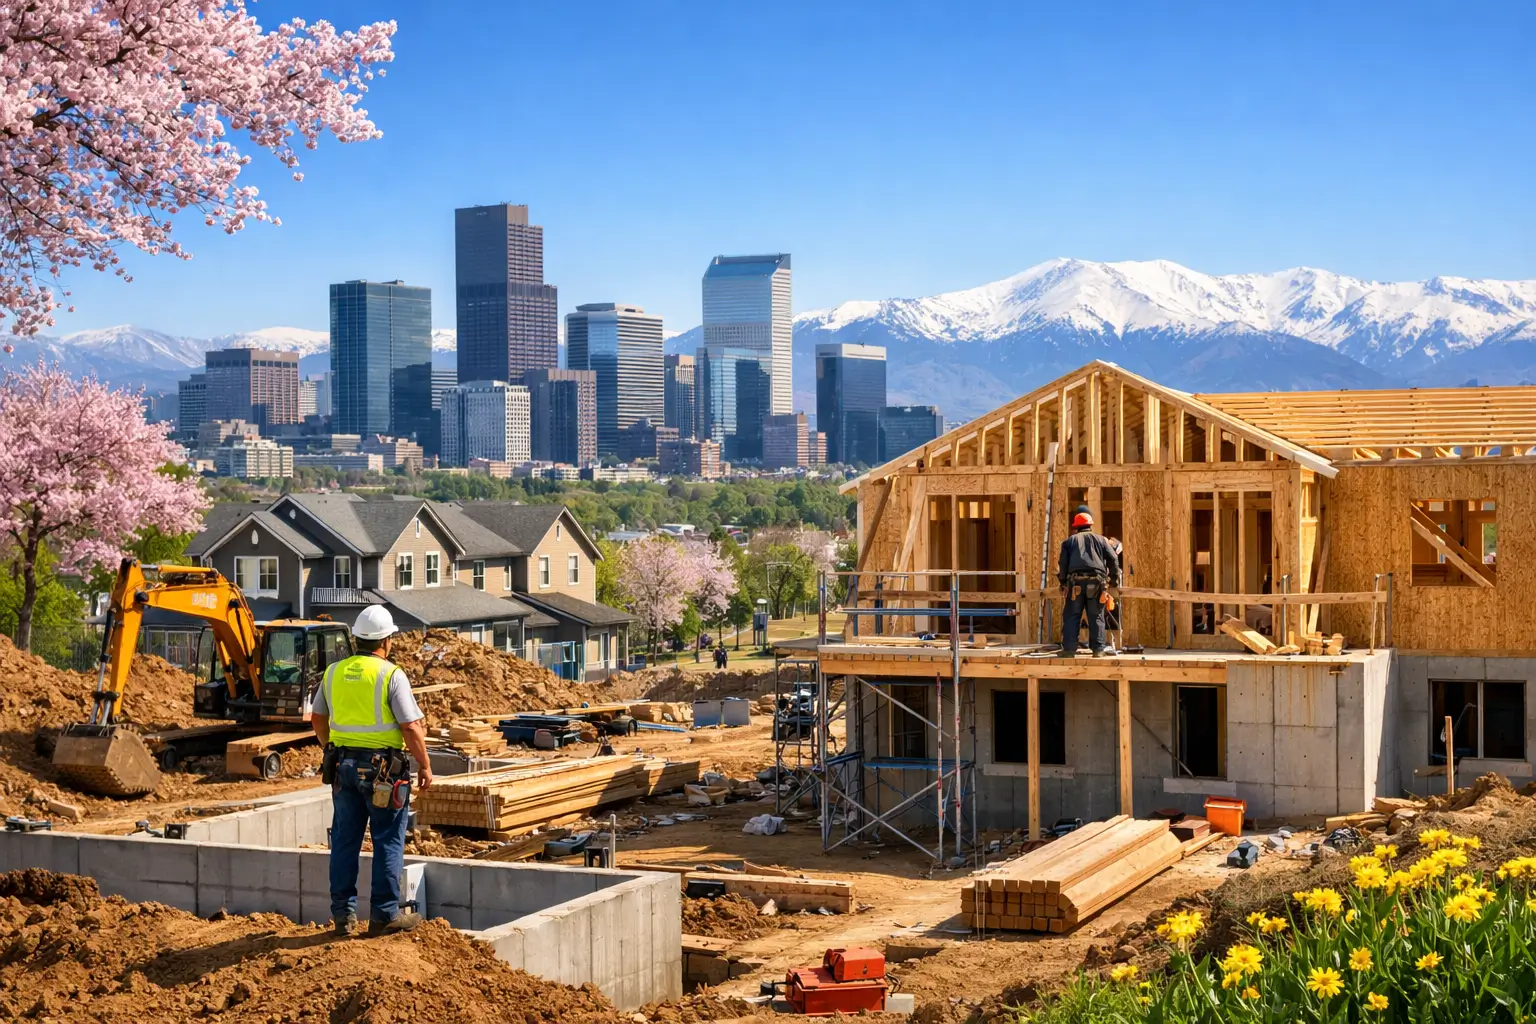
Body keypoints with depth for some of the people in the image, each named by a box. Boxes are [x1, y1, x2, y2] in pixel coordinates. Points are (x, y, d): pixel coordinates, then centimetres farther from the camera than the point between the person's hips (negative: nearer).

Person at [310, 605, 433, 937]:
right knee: (388, 842, 4)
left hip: (343, 764, 5)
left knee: (345, 839, 11)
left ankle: (343, 914, 15)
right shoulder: (390, 675, -12)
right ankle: (385, 915, 6)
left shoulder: (334, 672, 6)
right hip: (383, 767, -5)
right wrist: (425, 766, -4)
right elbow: (411, 727, -14)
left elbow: (317, 718, 16)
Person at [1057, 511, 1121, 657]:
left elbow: (1063, 563, 11)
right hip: (1096, 581, 0)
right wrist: (1114, 580, 21)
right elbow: (1113, 559, 12)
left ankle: (1069, 649, -3)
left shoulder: (1069, 541, 19)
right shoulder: (1100, 539, 20)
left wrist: (1063, 582, 20)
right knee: (1096, 617, 5)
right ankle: (1098, 649, 1)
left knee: (1072, 616, 2)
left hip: (1076, 581, 0)